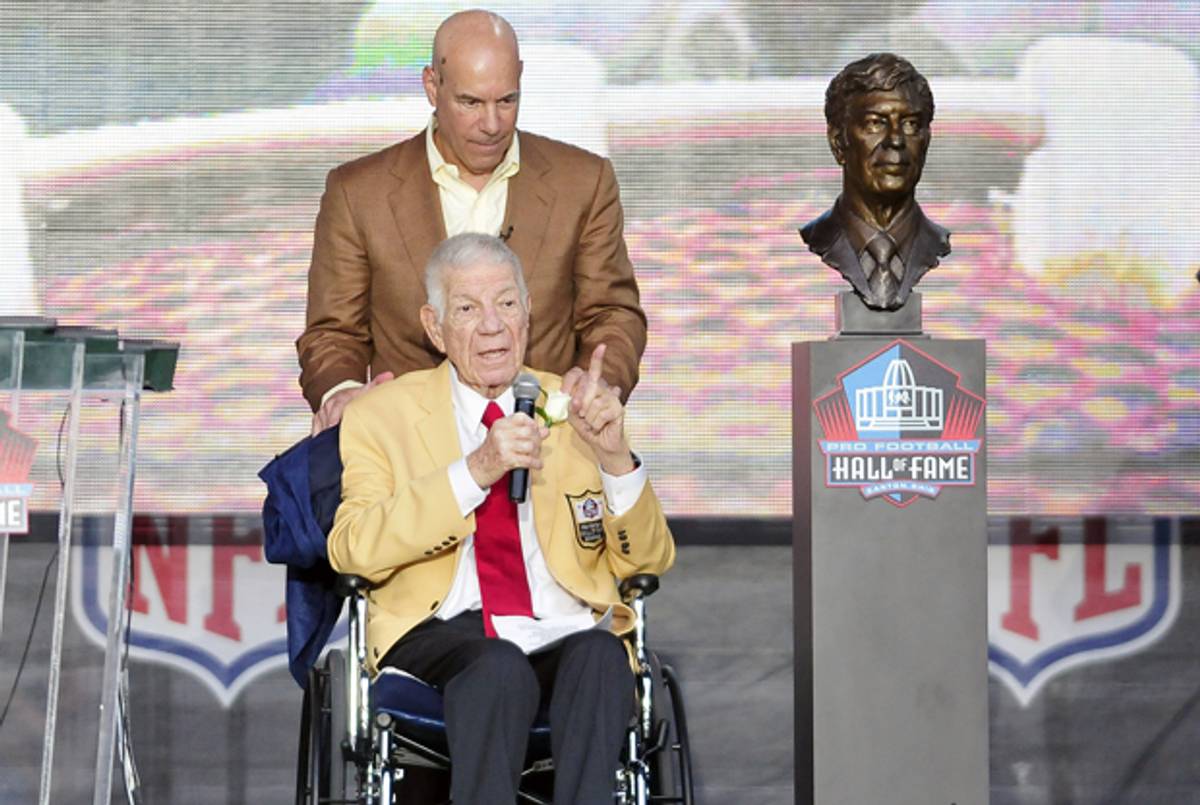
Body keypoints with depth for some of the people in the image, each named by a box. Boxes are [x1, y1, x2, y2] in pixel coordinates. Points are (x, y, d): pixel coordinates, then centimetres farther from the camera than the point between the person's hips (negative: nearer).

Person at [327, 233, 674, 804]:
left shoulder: (569, 408, 19)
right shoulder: (382, 414, 12)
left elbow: (649, 562, 15)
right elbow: (351, 551, -5)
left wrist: (615, 457, -4)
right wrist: (475, 470, -16)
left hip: (566, 633, 2)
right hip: (445, 631, -2)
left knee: (600, 655, -33)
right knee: (500, 669, -36)